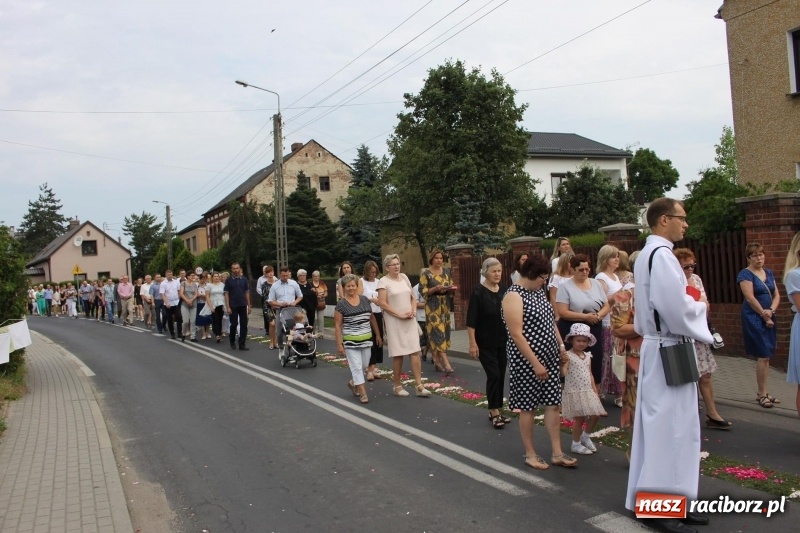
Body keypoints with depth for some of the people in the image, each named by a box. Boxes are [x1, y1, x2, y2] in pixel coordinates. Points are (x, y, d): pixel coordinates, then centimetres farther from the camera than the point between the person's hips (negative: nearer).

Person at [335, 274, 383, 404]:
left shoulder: (364, 299, 5)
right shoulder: (341, 304, -8)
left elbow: (372, 318, 14)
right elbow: (337, 325, -6)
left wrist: (377, 335, 14)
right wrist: (339, 344, -10)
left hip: (366, 339, 5)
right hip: (351, 341, -5)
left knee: (364, 365, 14)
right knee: (356, 366, -3)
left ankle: (352, 383, 38)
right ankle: (363, 393, 6)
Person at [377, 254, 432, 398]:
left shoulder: (404, 277, 11)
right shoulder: (383, 281, -6)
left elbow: (412, 297, 16)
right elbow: (382, 304, -13)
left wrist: (413, 310, -2)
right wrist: (400, 315, -15)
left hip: (410, 320, 5)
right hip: (394, 322, -5)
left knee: (415, 351, -2)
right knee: (398, 354, 0)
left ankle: (419, 386, 1)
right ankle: (397, 386, 15)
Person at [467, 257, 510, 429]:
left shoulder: (504, 291, 4)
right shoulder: (478, 293, -11)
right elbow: (471, 321, -13)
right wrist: (473, 343, -17)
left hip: (503, 341, 5)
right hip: (485, 343, -5)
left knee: (501, 376, 8)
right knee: (494, 375, -8)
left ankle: (495, 411, 20)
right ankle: (495, 413, 3)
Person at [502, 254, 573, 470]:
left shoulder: (539, 291, 10)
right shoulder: (514, 296, -17)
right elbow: (516, 335, -21)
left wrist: (561, 345, 11)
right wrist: (535, 363, -22)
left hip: (550, 357, 8)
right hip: (528, 361, -8)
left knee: (553, 404, 9)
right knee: (528, 407, 4)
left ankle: (557, 453, 18)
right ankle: (530, 454, 18)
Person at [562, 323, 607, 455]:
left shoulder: (587, 356, 10)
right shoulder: (568, 355, -12)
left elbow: (590, 374, 16)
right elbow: (563, 373, -21)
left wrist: (595, 390, 13)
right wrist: (562, 363, -39)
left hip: (588, 392, 6)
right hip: (574, 392, -6)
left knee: (595, 415, 4)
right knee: (579, 418, 0)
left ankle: (585, 436, 31)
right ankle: (576, 444, 20)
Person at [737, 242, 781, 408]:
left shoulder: (769, 273, 13)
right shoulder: (745, 274, -9)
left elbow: (776, 295, 9)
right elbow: (750, 298, -15)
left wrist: (771, 311, -9)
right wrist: (764, 315, -10)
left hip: (769, 319, 7)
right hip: (754, 319, -7)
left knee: (765, 357, 10)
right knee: (763, 356, -8)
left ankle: (762, 392, 19)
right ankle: (762, 394, 2)